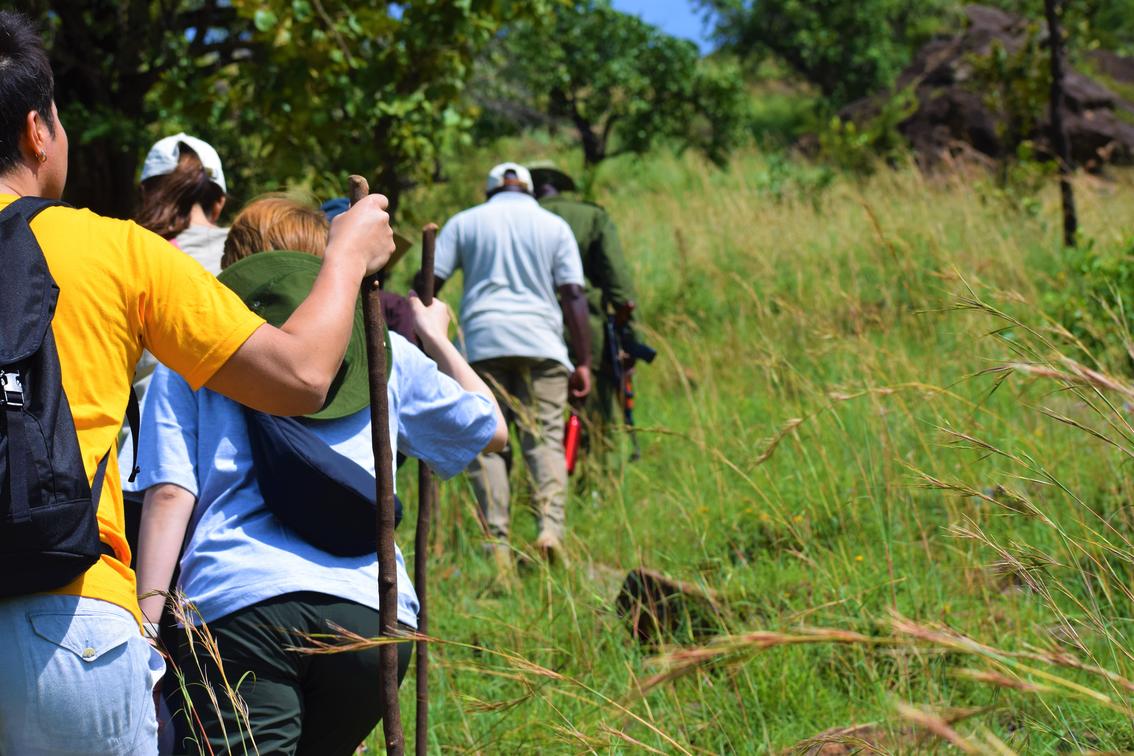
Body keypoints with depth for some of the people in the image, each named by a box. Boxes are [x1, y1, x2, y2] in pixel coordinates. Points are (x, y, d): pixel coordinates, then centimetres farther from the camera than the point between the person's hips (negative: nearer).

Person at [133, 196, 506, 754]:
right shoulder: (384, 352, 22)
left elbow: (170, 496, 4)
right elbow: (490, 429, 36)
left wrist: (145, 625, 0)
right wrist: (437, 339, 50)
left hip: (239, 604, -3)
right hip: (374, 611, 3)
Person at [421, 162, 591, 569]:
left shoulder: (464, 222, 13)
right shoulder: (554, 226, 12)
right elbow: (573, 295, 4)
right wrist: (583, 362, 4)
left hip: (482, 342, 0)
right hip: (540, 343, 0)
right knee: (546, 438, -2)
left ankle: (497, 545, -7)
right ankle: (551, 525, -23)